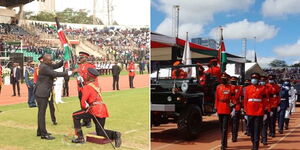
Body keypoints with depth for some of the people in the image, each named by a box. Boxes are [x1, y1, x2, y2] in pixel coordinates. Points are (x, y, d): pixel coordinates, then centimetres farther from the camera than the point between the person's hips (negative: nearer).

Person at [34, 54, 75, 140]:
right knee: (42, 113, -5)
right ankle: (44, 134, -1)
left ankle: (40, 131, 28)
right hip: (41, 93, -10)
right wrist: (70, 73, -27)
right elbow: (55, 74, -26)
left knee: (41, 112, 17)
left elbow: (56, 66, 12)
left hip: (42, 93, 10)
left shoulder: (47, 65, 8)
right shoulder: (44, 67, -20)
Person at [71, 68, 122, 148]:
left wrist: (84, 107, 7)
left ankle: (80, 138, 7)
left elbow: (83, 101, -10)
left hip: (95, 109, -7)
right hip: (103, 110, 8)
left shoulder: (87, 87, -6)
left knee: (75, 116, 10)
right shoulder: (96, 84, 15)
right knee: (100, 131, 17)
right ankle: (115, 134, -9)